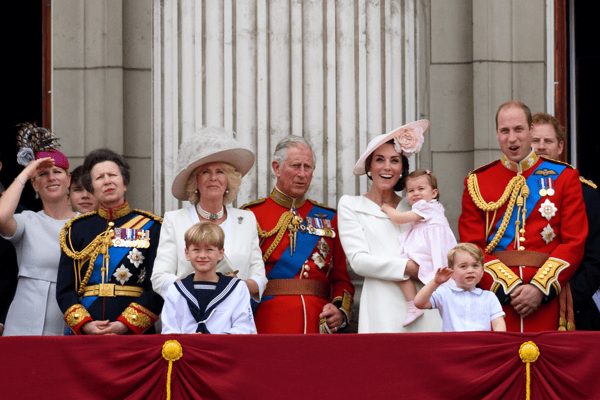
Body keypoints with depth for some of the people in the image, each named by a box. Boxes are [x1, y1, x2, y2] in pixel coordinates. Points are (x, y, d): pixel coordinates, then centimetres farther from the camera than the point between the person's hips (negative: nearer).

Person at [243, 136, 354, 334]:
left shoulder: (328, 219, 16)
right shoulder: (253, 216, 5)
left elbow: (342, 279, 16)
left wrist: (340, 312, -3)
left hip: (319, 325, 3)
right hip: (269, 325, -3)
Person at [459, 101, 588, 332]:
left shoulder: (564, 177, 8)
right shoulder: (476, 183, 9)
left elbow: (574, 243, 2)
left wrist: (540, 288, -10)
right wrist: (509, 287, -11)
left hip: (546, 302, 0)